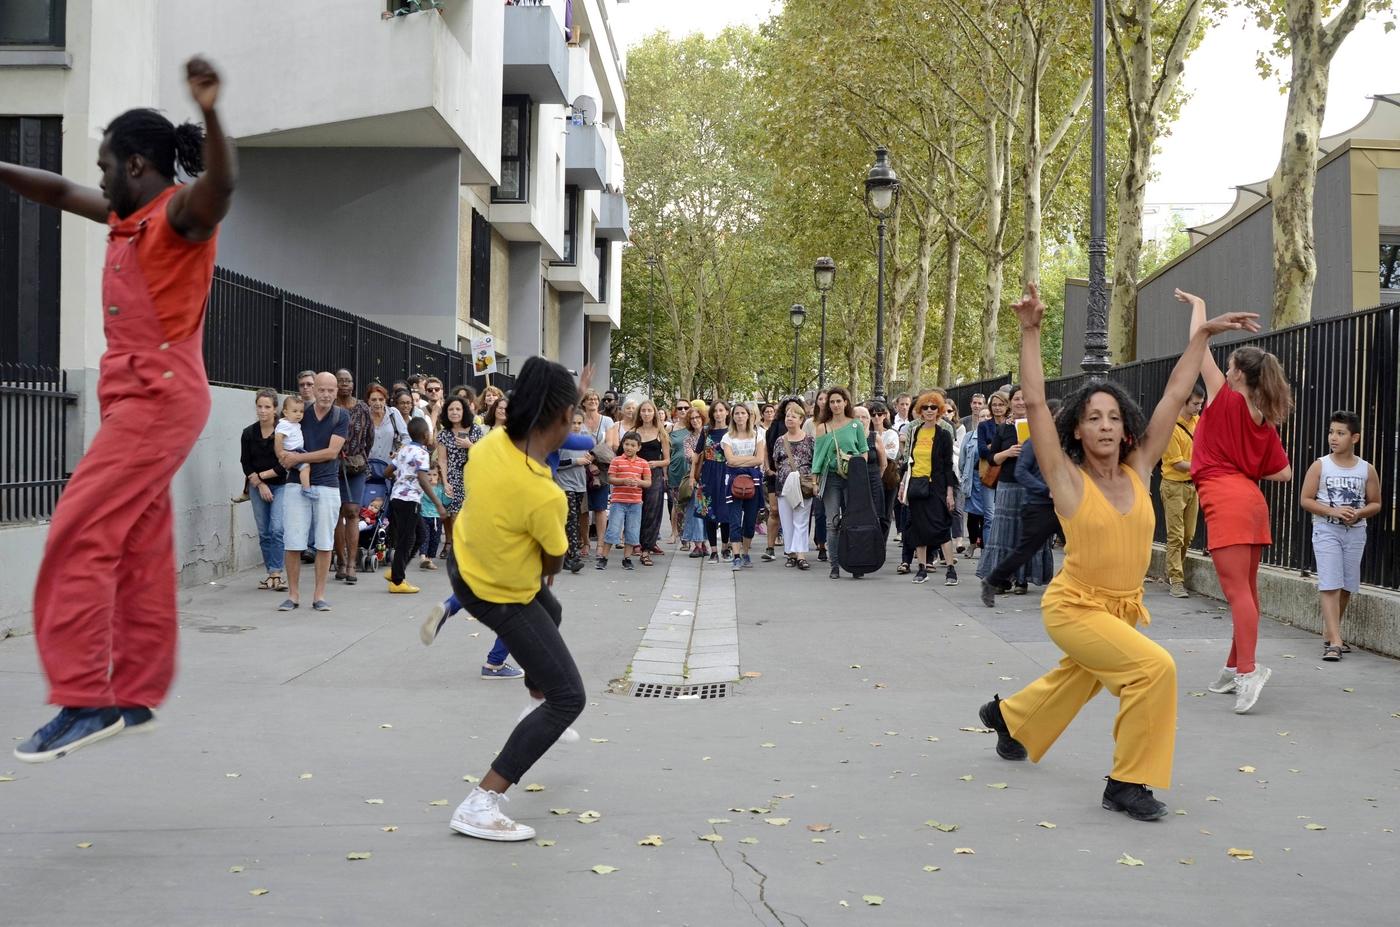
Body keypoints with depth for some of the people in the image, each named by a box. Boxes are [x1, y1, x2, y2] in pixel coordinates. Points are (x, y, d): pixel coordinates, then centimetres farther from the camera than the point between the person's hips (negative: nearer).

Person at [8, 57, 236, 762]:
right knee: (139, 551, 11)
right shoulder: (129, 217, 15)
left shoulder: (181, 210, -11)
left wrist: (210, 115, -50)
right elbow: (61, 192, 29)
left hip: (160, 398, -9)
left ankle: (84, 701, -10)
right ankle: (135, 699, 17)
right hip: (137, 398, 10)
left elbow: (222, 184, -33)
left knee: (79, 534, -12)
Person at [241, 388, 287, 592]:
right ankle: (271, 574, 12)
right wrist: (260, 485, -7)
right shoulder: (249, 433, 0)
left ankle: (276, 573, -13)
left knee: (277, 529, -15)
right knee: (264, 533, 6)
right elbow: (245, 463, 3)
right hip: (257, 487, 4)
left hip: (280, 485, -4)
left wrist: (260, 476, -9)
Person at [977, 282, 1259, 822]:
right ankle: (1129, 783, -10)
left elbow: (1174, 397, -3)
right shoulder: (1068, 478, -16)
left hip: (1123, 609, 6)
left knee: (1076, 683, 29)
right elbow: (1034, 402, -23)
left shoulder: (1138, 471, -5)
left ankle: (1008, 718, 60)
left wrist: (1202, 335, -1)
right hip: (1074, 608, -6)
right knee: (1155, 667, -25)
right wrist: (1030, 332, -26)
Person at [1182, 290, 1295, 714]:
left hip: (1226, 501, -8)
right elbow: (1283, 473, 11)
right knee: (1247, 589, 12)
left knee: (1236, 590, -13)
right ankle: (1235, 669, 21)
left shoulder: (1226, 399, -4)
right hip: (1251, 500, 8)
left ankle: (1247, 671, -21)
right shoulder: (1266, 422, 12)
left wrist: (1198, 305, 14)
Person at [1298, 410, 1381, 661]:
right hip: (1326, 530, -3)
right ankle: (1334, 642, -16)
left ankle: (1329, 634, 26)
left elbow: (1375, 504, 9)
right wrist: (1333, 511, -17)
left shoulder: (1367, 470, 2)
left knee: (1346, 587, 9)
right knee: (1330, 586, -12)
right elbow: (1305, 500, -3)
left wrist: (1358, 513, -12)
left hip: (1355, 532, 3)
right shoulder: (1320, 466, -3)